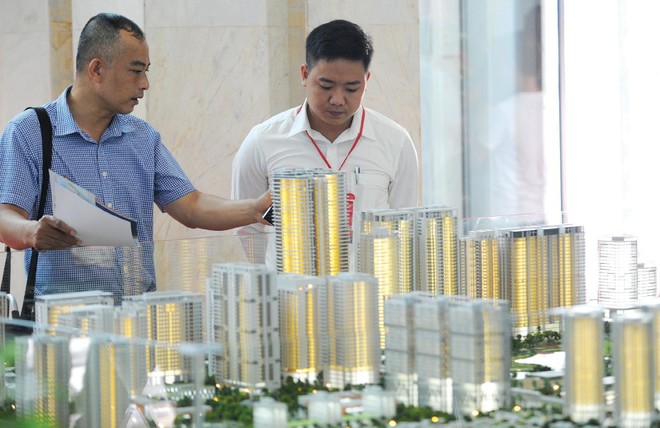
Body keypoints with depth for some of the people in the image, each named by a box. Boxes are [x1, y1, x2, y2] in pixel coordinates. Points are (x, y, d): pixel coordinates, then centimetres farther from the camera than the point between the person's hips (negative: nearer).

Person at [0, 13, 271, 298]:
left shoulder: (143, 136, 18)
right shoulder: (27, 133, 0)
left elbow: (190, 208, 14)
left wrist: (257, 210, -2)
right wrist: (32, 232, -33)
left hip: (141, 307, 4)